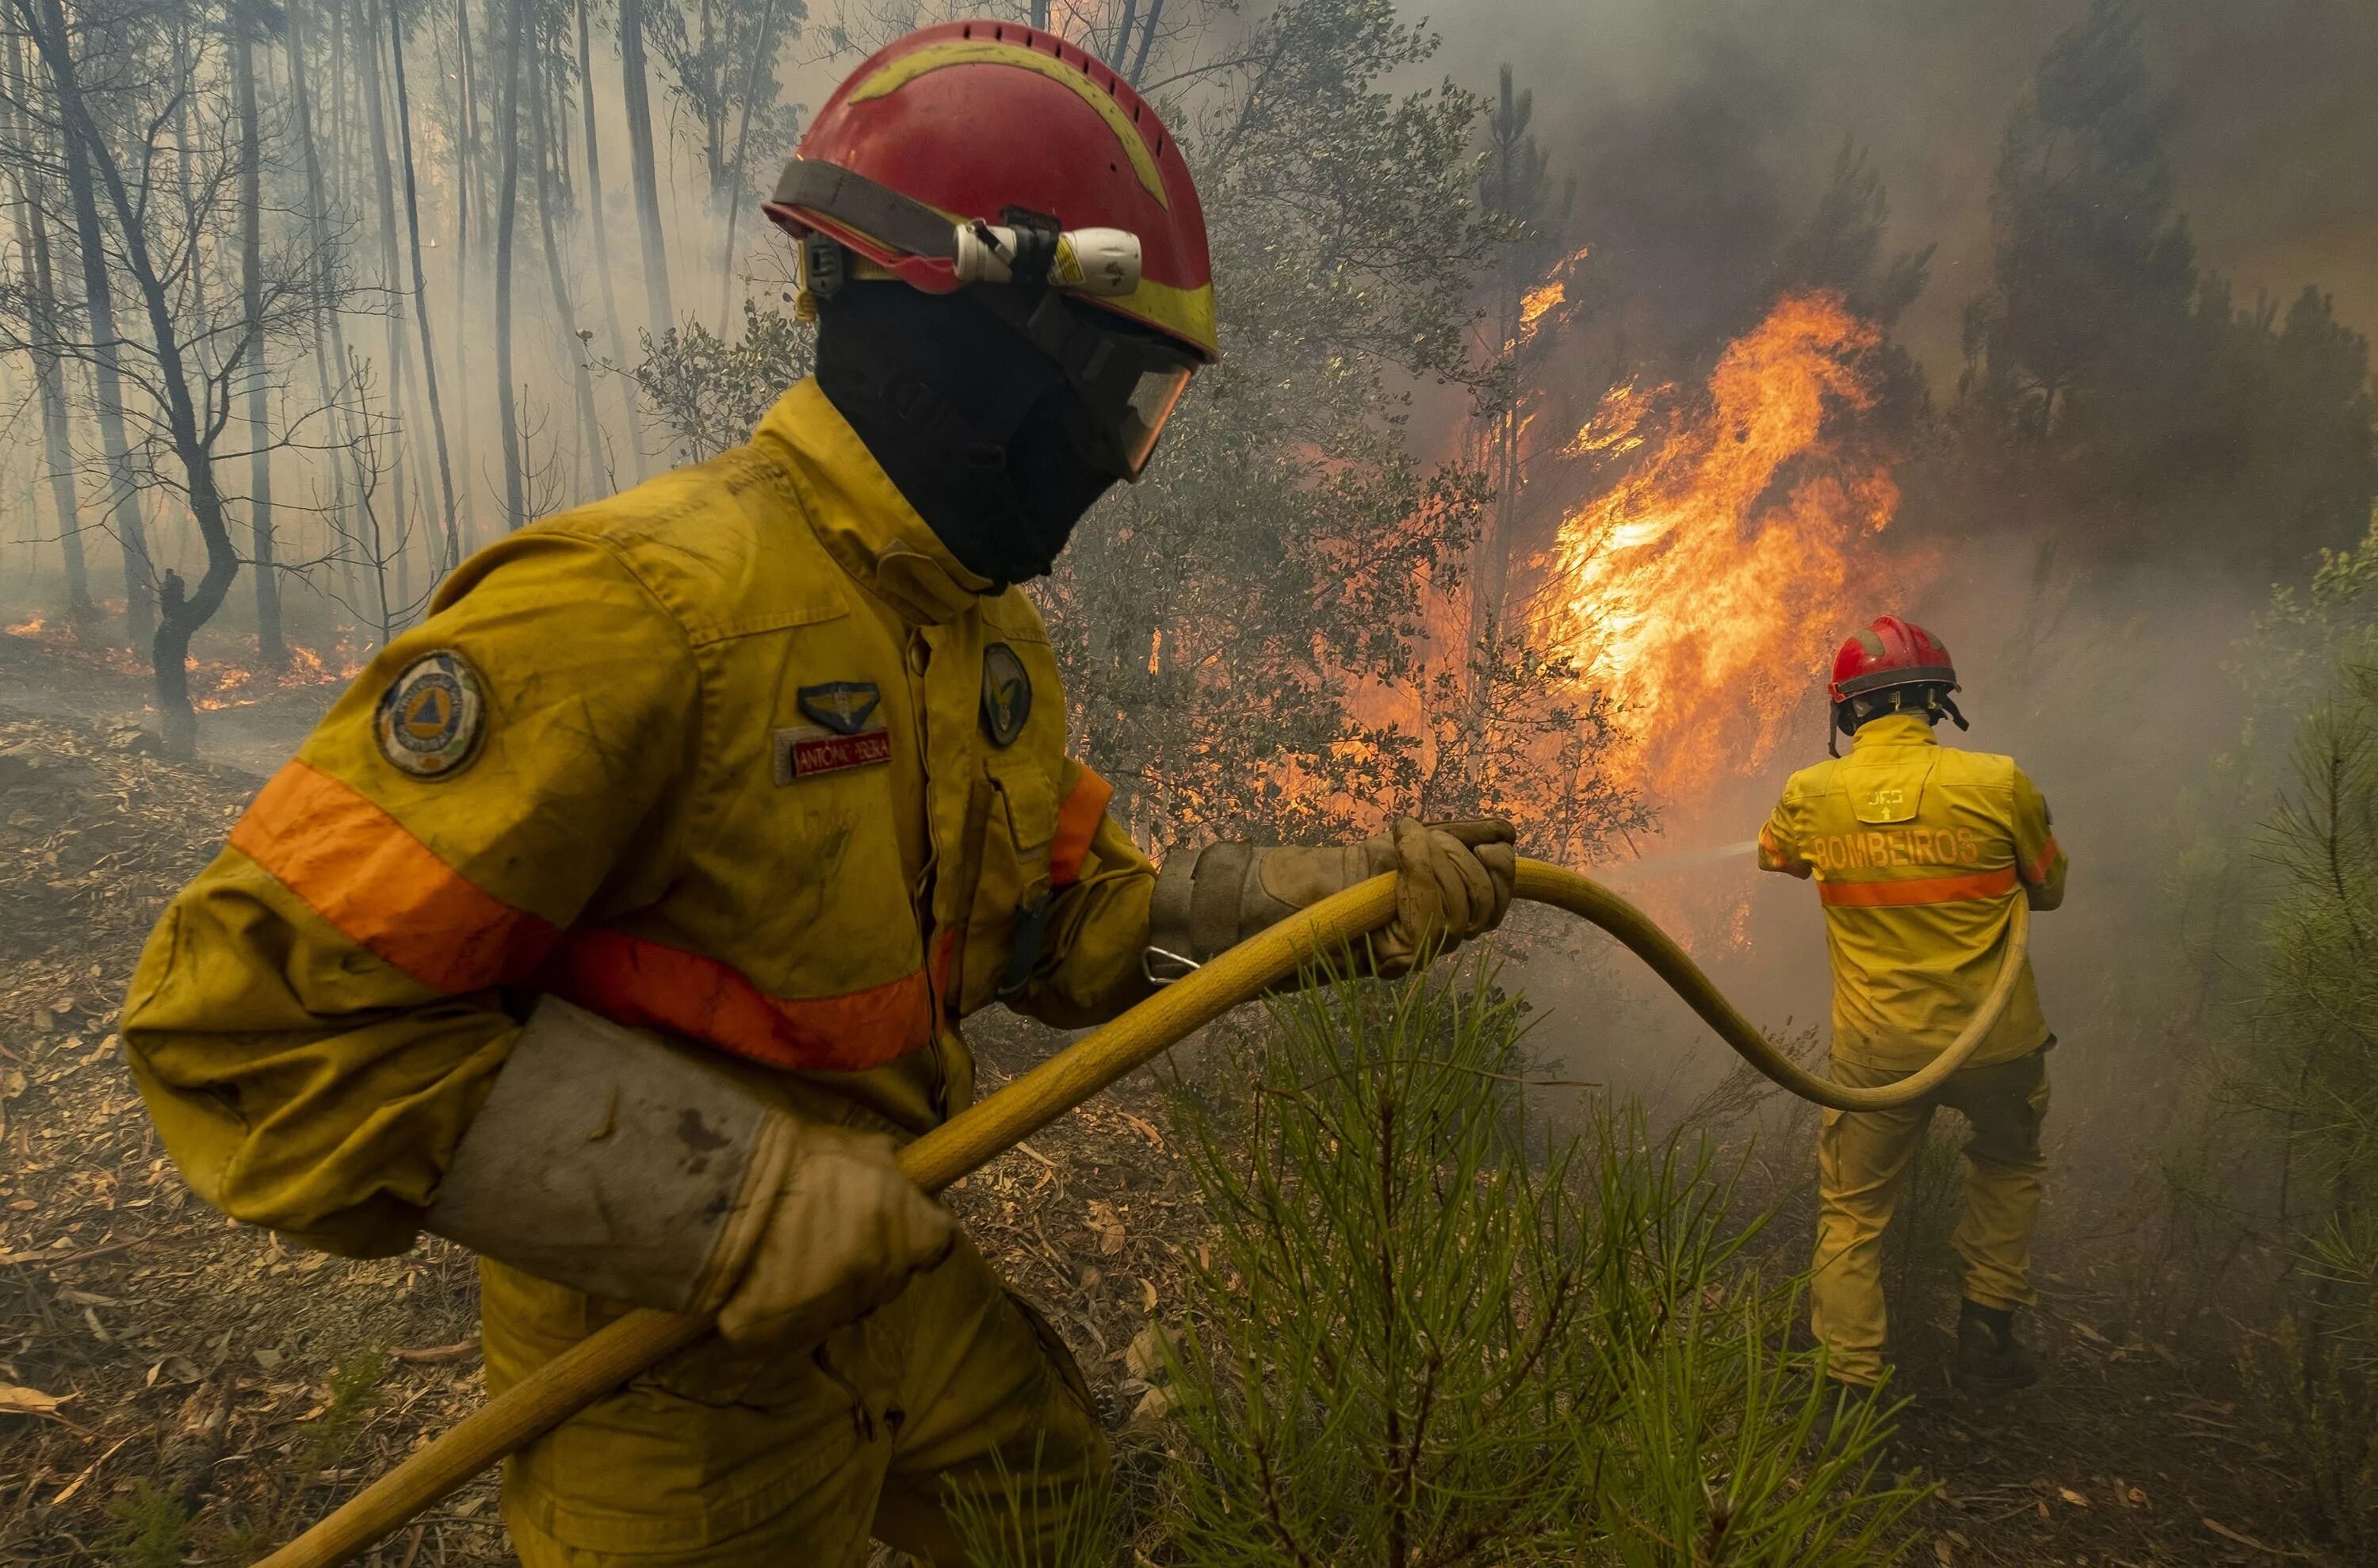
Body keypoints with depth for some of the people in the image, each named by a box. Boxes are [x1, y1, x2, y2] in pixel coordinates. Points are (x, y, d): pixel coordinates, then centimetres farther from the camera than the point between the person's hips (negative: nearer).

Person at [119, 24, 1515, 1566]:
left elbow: (1083, 920, 8)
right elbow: (253, 1010, -29)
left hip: (899, 1281, 8)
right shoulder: (638, 611, -30)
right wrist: (734, 1189, -31)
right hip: (676, 1374, -8)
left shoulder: (990, 632, 1)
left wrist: (1341, 897, -2)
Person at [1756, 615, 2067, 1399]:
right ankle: (1987, 1334, 33)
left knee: (1851, 1214, 13)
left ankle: (1849, 1383, 15)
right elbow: (2049, 888, 5)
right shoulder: (1998, 782, -12)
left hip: (1876, 1051, 0)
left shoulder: (1811, 795, -8)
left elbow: (1772, 854, 15)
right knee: (2007, 1166, 29)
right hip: (1995, 1041, 0)